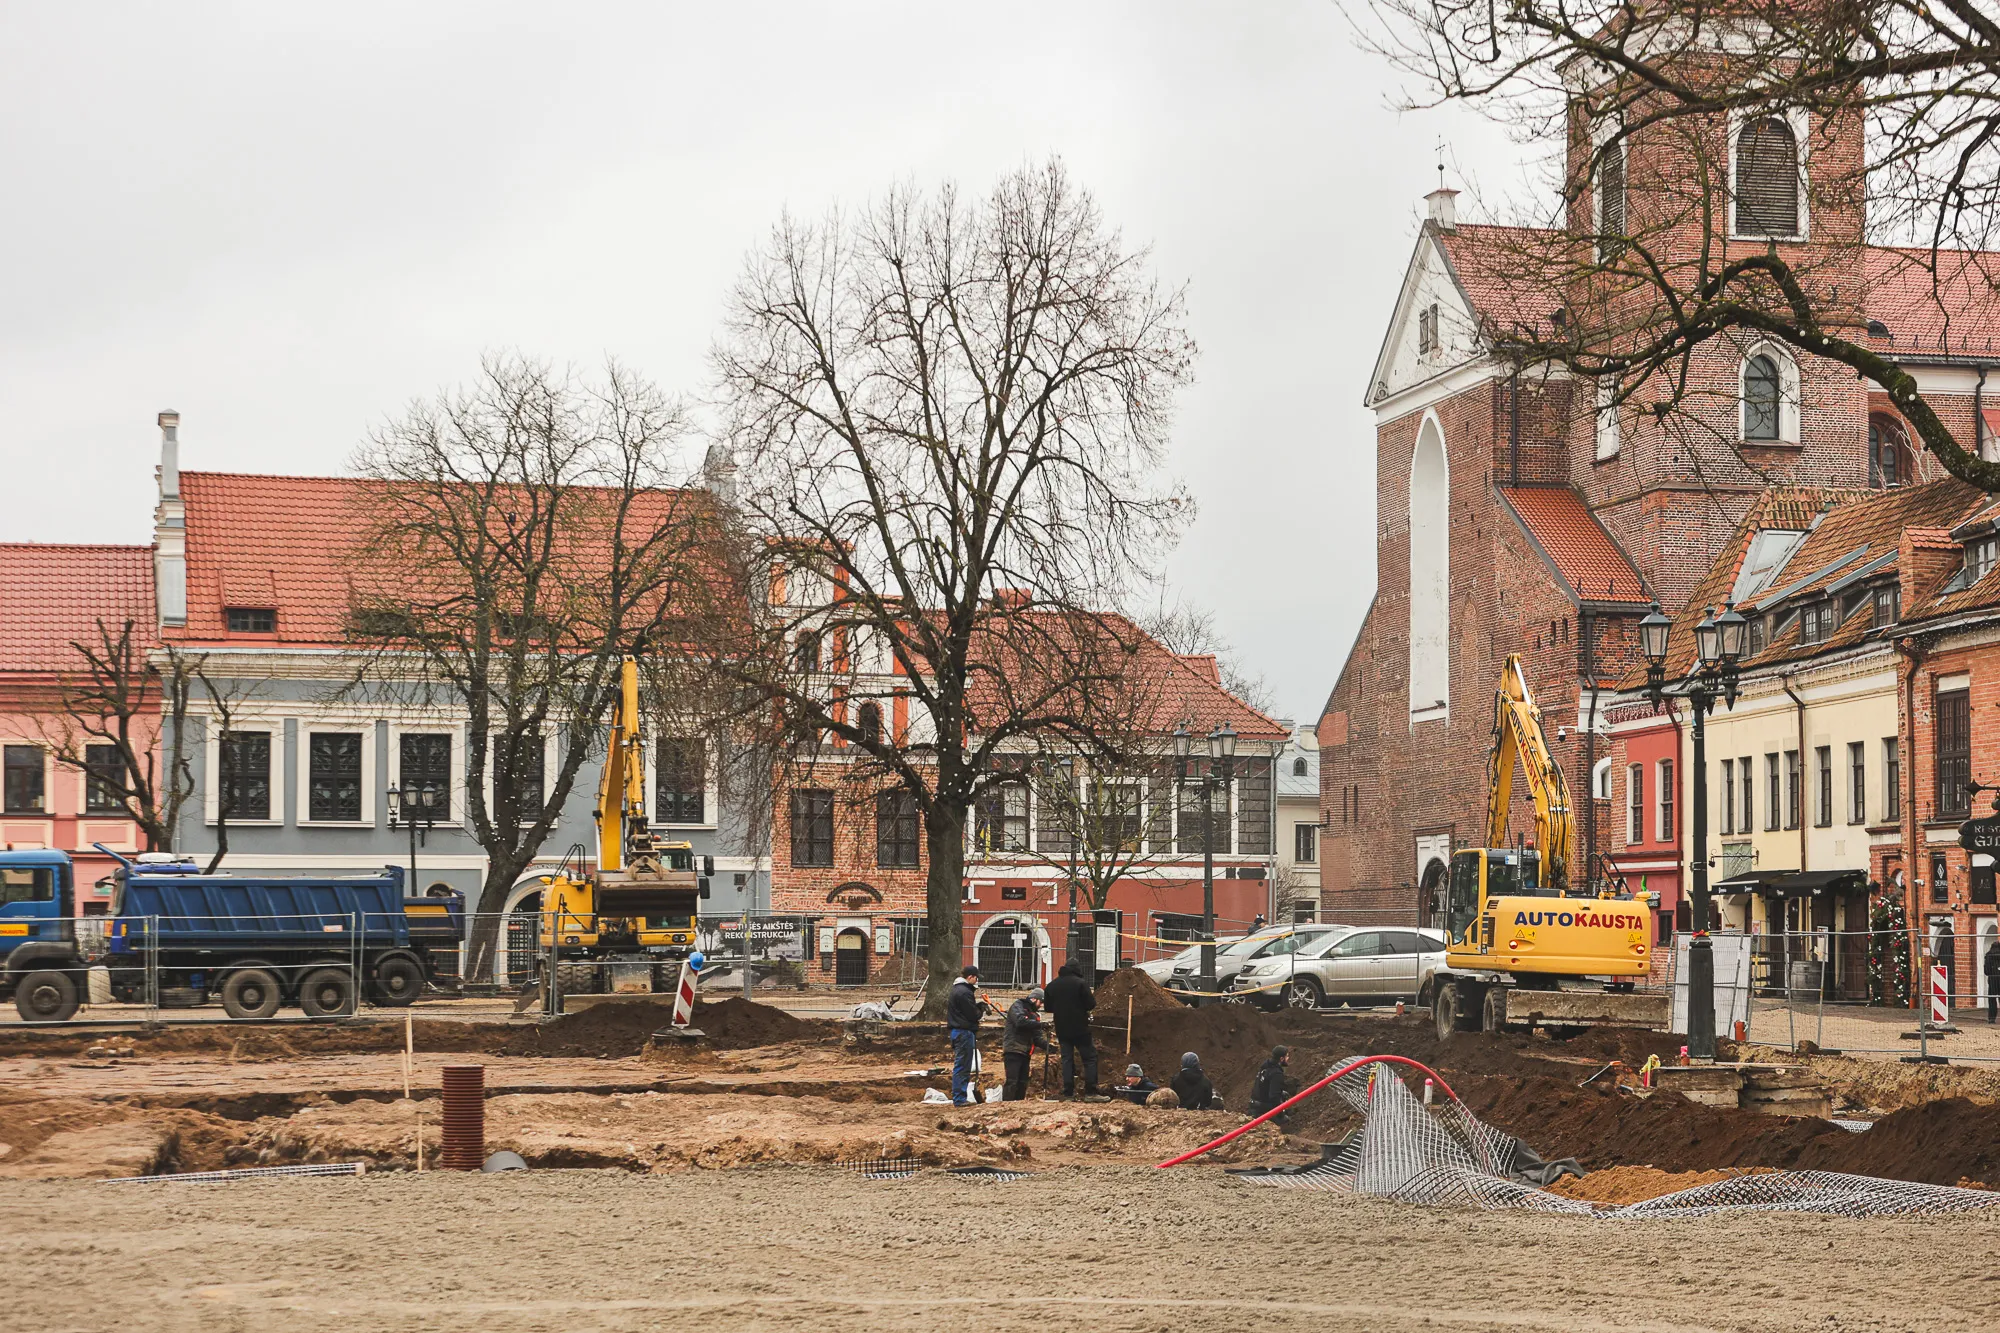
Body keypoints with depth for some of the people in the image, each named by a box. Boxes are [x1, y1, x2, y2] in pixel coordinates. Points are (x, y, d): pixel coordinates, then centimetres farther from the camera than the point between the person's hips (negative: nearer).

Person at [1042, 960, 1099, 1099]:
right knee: (1090, 1058, 3)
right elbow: (1091, 1004, -12)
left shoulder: (1052, 985, 6)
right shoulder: (1081, 983, -10)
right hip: (1080, 1029, -4)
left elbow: (1048, 1007, 12)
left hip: (1062, 1030, 5)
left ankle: (1068, 1093, 2)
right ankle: (1090, 1091, -5)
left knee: (1067, 1059, 8)